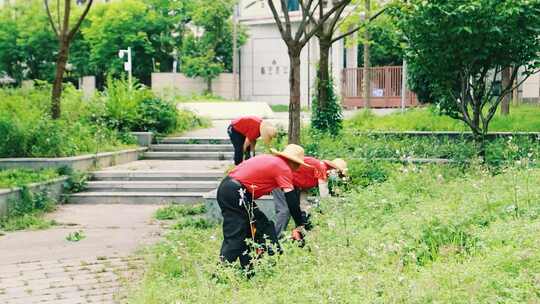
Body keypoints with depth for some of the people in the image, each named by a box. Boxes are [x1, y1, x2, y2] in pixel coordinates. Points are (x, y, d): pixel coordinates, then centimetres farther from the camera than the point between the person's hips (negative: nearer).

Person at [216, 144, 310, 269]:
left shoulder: (270, 159, 20)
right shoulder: (284, 168, -4)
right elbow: (291, 199, -8)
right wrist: (300, 225, -4)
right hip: (236, 193, -9)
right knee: (234, 237, -8)